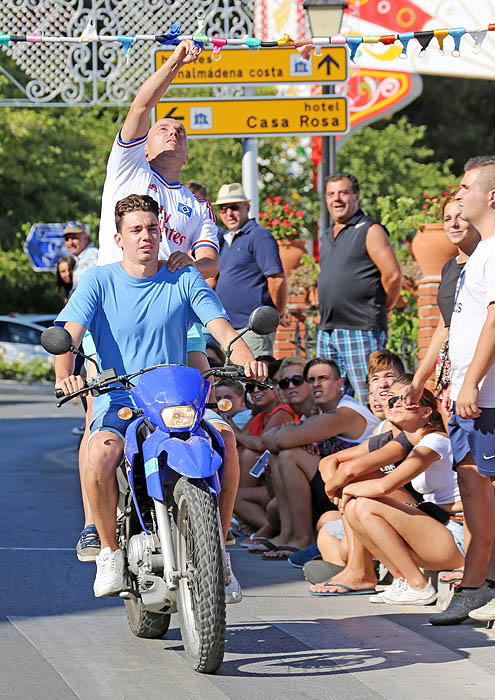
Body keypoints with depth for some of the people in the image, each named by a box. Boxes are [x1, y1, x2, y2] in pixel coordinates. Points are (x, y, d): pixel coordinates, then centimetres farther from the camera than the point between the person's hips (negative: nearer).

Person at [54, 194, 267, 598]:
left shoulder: (185, 280, 9)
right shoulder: (99, 281, 5)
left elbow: (220, 325, -2)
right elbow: (69, 332, -8)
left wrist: (245, 358, -25)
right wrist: (64, 375, -30)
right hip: (118, 402, -1)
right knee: (100, 454, -34)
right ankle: (110, 553, -12)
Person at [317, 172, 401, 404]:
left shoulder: (370, 230, -5)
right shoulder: (327, 236, 19)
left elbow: (393, 275, -11)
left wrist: (380, 309, 0)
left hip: (361, 331, -8)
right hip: (327, 332, 8)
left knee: (371, 401, -9)